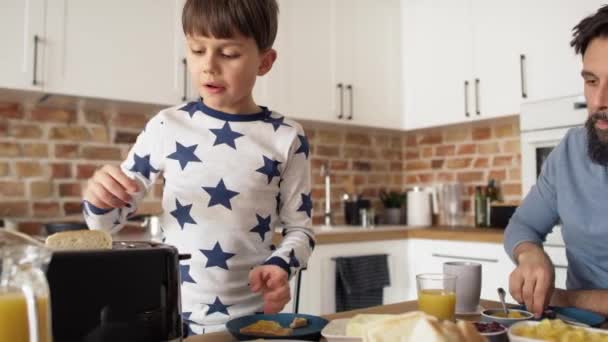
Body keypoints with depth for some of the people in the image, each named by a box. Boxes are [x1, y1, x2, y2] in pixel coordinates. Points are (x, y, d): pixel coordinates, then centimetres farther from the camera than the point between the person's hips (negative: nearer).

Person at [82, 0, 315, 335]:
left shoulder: (287, 138, -6)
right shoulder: (166, 127, -3)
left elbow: (300, 228, 0)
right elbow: (107, 221, 4)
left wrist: (279, 266, -19)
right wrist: (99, 198, -17)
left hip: (253, 317, 0)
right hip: (173, 315, 1)